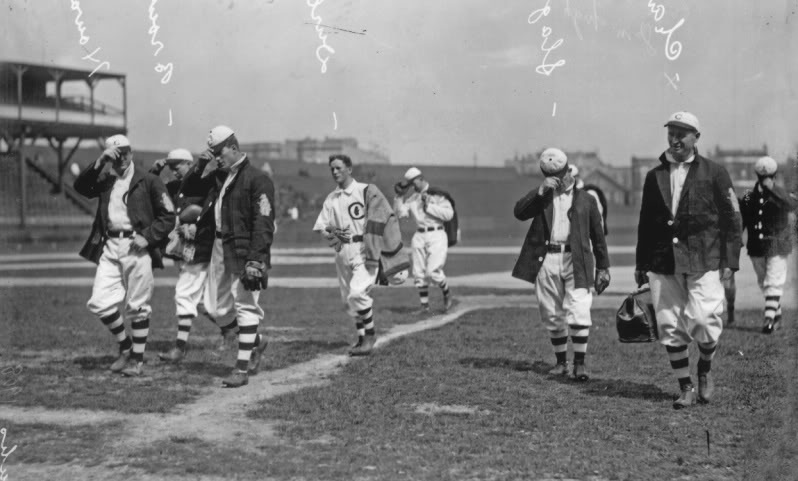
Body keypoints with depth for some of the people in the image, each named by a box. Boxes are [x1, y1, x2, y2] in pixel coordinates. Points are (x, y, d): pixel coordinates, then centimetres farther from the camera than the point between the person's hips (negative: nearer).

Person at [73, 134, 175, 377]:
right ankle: (125, 345, 19)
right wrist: (99, 162, -12)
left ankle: (137, 358, 12)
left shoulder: (148, 181, 1)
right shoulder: (105, 180, 15)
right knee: (99, 303, -2)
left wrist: (148, 236, -14)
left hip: (137, 246, -4)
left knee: (137, 307, 0)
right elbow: (80, 186, -4)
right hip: (109, 247, 4)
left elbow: (168, 216, -1)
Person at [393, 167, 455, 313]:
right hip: (419, 237, 6)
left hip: (437, 236, -6)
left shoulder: (437, 194, -5)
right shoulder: (411, 197, 11)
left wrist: (429, 206, -15)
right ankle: (424, 305, 14)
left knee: (432, 271, -15)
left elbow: (449, 214, -12)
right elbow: (401, 213, 2)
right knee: (418, 274, 3)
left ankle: (447, 293, 13)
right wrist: (399, 196, -5)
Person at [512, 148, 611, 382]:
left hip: (576, 261, -2)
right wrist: (540, 191, -12)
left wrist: (603, 267, 9)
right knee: (552, 316, 8)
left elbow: (597, 235, 12)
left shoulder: (586, 199, 10)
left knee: (578, 312, -13)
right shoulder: (541, 197, 13)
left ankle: (579, 363, -6)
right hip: (547, 260, 2)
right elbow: (519, 212, -5)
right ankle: (561, 362, 19)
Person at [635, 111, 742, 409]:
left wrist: (730, 260, -5)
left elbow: (732, 218, 2)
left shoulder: (714, 173, 3)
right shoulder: (654, 176, 13)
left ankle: (705, 371, 19)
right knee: (669, 329, 1)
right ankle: (686, 388, 15)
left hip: (704, 262, -3)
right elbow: (645, 223, 17)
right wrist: (641, 264, 14)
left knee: (703, 323, -11)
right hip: (663, 264, 3)